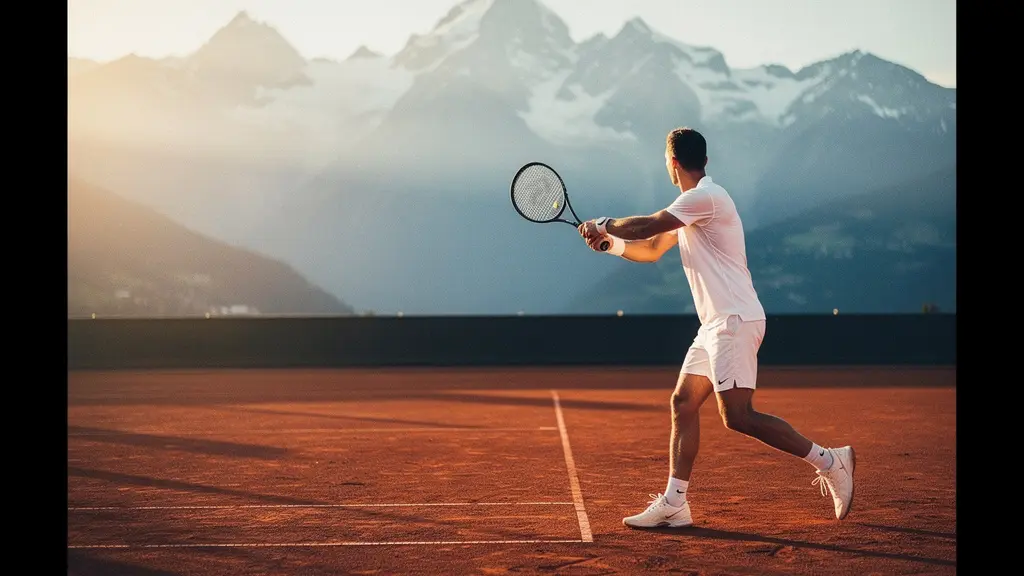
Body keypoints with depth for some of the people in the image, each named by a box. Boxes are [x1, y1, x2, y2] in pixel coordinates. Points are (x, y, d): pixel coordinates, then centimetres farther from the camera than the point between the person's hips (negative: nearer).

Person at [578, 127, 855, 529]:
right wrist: (609, 242, 13)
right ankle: (674, 503, 8)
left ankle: (829, 461, -9)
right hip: (715, 326, 10)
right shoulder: (693, 203, 20)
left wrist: (604, 224, 2)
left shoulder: (705, 196, -13)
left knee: (737, 416, -15)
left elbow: (646, 225, -16)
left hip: (735, 322, -10)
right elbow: (652, 248, 28)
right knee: (683, 404, 7)